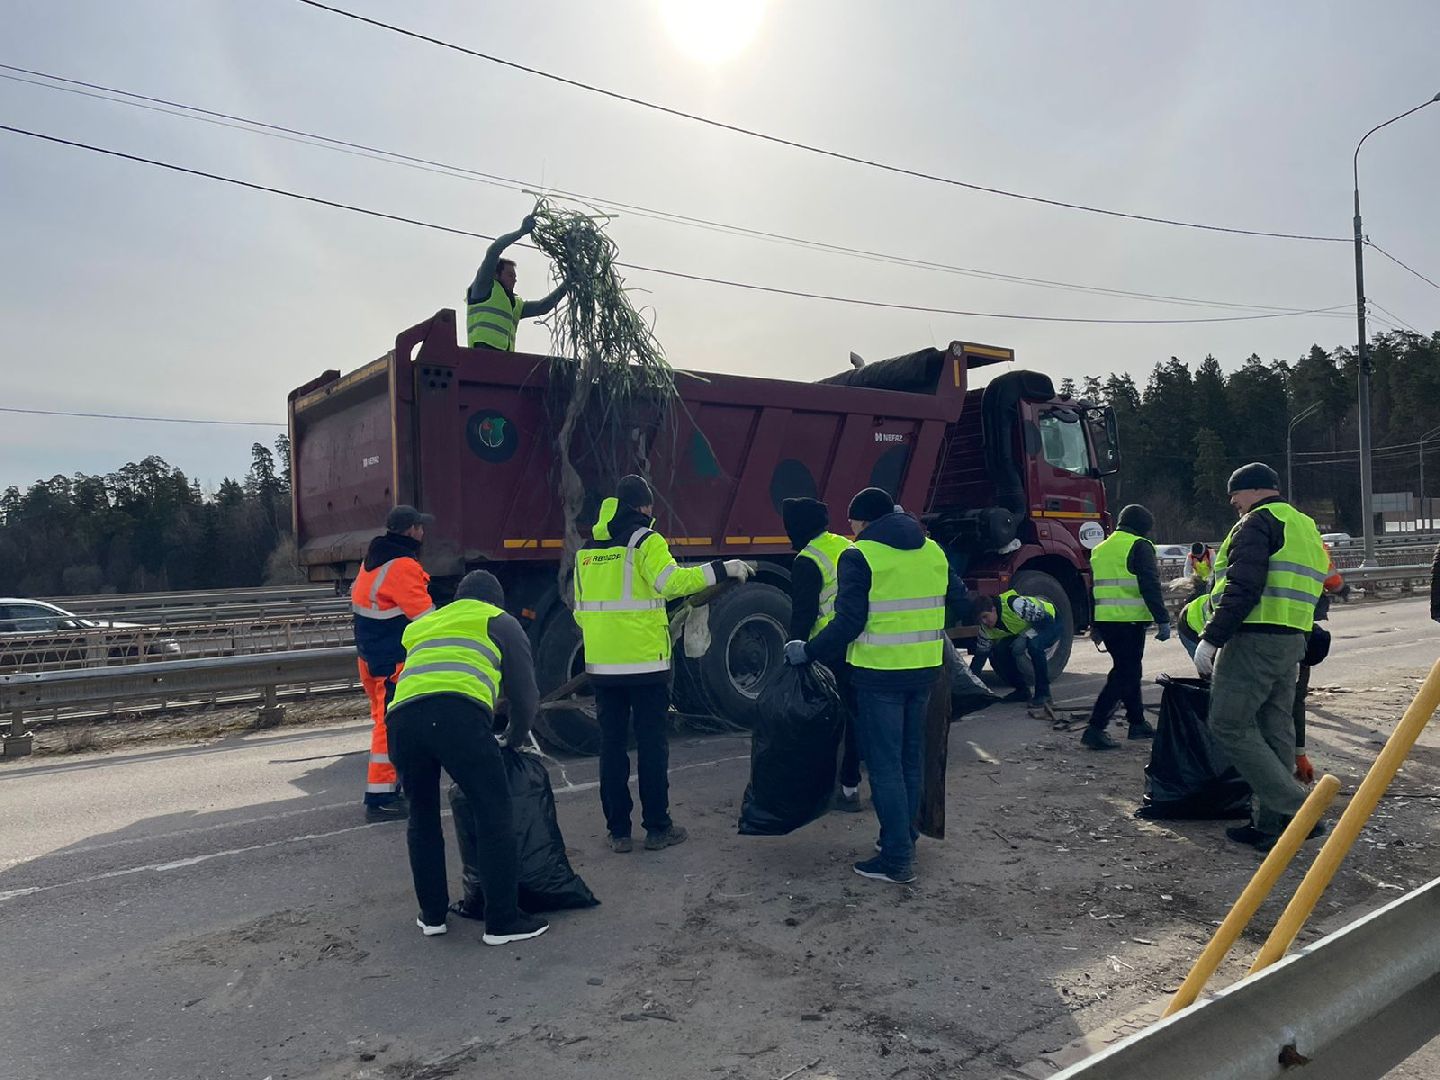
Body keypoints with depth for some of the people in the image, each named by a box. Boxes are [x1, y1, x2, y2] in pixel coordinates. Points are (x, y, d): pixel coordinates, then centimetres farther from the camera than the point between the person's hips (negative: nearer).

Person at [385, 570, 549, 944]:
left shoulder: (423, 626, 38)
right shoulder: (500, 622, 24)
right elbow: (524, 692, 18)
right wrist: (514, 740, 35)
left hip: (401, 717, 5)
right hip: (457, 714, -5)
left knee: (422, 815, 21)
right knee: (493, 813, 4)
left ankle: (432, 915, 29)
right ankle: (503, 921, 7)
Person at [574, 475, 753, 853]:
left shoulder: (588, 549, 12)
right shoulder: (644, 540, -7)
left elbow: (581, 611, 14)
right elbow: (672, 581, -24)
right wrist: (722, 569, -19)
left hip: (602, 664, 5)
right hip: (645, 663, -5)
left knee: (612, 745, 10)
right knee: (651, 745, 5)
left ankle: (618, 831, 14)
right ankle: (657, 828, 11)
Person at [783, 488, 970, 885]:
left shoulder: (859, 557, -11)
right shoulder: (933, 551, 9)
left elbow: (848, 622, -17)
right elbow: (960, 605, 11)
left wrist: (808, 651, -6)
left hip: (879, 674, -6)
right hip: (924, 671, 7)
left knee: (885, 765, 0)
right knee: (911, 759, 18)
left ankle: (897, 859, 3)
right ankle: (903, 839, 29)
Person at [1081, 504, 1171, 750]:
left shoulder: (1100, 549, 18)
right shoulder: (1139, 546, -6)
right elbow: (1150, 587, -14)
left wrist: (1094, 626, 26)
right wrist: (1163, 620, -13)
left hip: (1104, 620, 8)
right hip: (1130, 621, -8)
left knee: (1128, 671, 20)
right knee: (1124, 675, -5)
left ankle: (1137, 722, 28)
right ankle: (1095, 728, -11)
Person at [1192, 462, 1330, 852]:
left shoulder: (1257, 523, -7)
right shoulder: (1306, 529, 23)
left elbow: (1242, 589, -19)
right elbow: (1311, 592, 22)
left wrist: (1211, 638, -19)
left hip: (1253, 640, -10)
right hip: (1292, 641, 10)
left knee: (1230, 725, -6)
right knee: (1276, 730, 10)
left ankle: (1293, 808, -10)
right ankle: (1271, 824, 14)